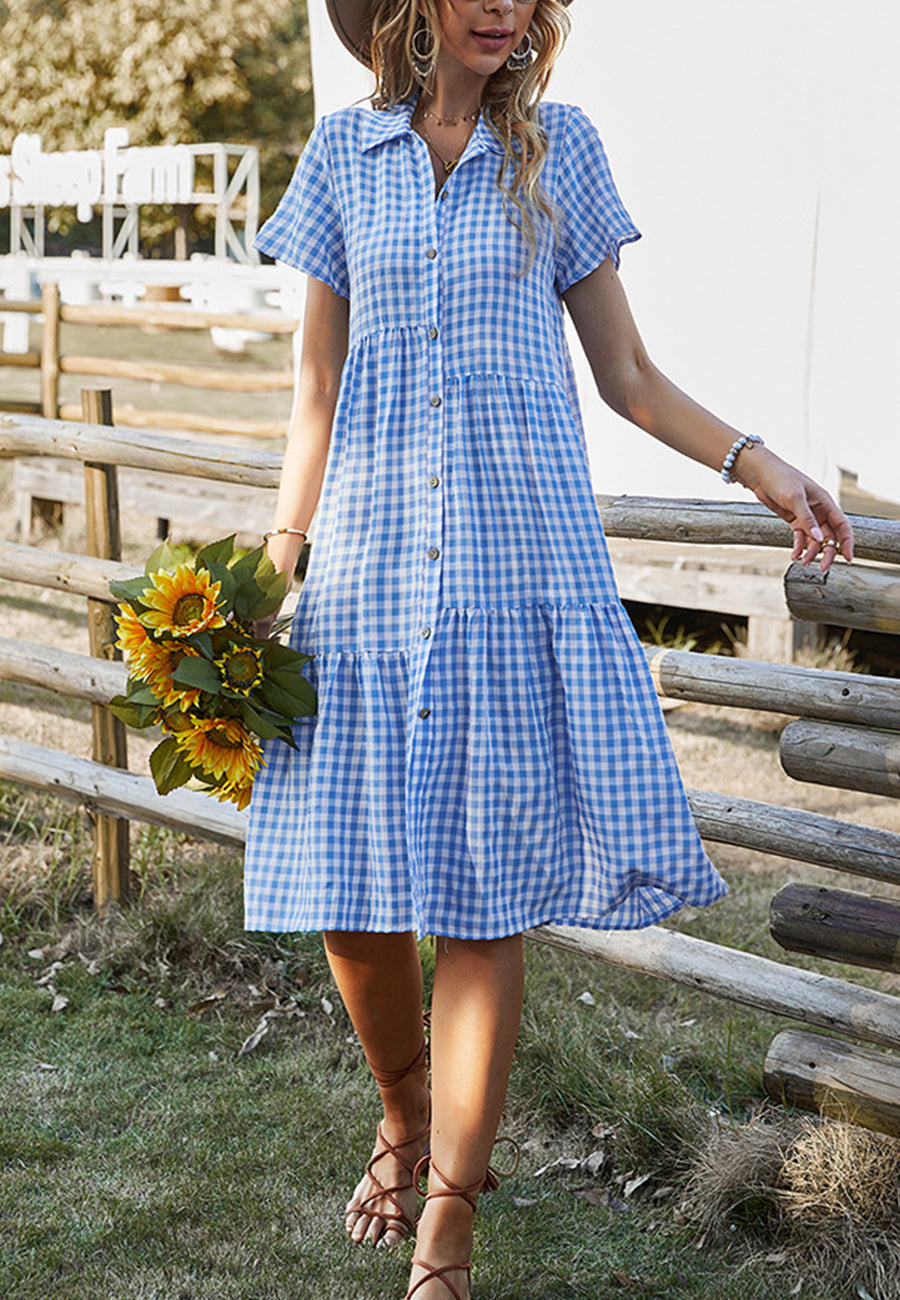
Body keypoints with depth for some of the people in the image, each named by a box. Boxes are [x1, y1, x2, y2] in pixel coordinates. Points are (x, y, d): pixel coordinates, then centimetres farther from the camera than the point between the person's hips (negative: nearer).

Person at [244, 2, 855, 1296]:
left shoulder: (559, 149, 7)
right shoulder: (344, 152, 10)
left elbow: (626, 372, 9)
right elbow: (319, 390, 11)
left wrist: (758, 464, -5)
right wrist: (277, 555, 4)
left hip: (521, 562, -1)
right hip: (371, 559, 1)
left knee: (486, 894, -2)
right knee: (350, 892, 2)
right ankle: (406, 1119, 31)